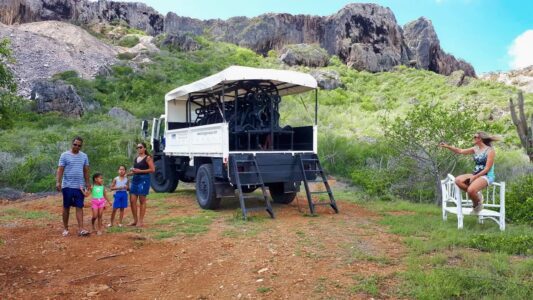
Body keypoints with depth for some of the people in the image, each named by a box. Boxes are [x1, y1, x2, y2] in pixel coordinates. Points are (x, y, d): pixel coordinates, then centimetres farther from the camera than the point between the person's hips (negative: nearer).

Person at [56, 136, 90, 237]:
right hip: (67, 186, -2)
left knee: (79, 207, 0)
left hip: (80, 186, 3)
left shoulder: (84, 156, 8)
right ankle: (65, 228, 17)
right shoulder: (65, 155, -2)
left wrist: (87, 183, 10)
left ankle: (81, 229, -2)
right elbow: (60, 170, -7)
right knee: (66, 207, 7)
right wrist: (58, 182, -18)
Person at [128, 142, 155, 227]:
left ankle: (141, 221, 7)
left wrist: (140, 171, -16)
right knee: (132, 200, 3)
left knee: (142, 200, -1)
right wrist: (128, 173, 8)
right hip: (135, 179, 7)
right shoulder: (136, 158, 16)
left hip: (144, 179, -7)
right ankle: (135, 220, 15)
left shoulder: (148, 158, -4)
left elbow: (152, 169, -13)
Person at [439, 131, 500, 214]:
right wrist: (447, 146, 3)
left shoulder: (490, 150, -9)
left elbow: (487, 168, -15)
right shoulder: (476, 149, 10)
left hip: (487, 176, -7)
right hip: (476, 174, 7)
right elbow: (460, 151, 14)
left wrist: (474, 177, -19)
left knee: (471, 190, -31)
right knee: (458, 180, -18)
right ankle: (476, 195, -2)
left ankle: (478, 203, 2)